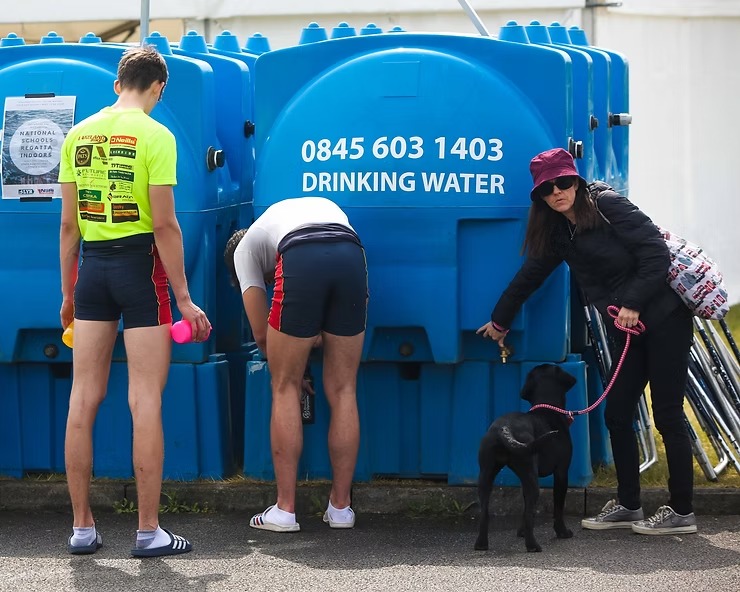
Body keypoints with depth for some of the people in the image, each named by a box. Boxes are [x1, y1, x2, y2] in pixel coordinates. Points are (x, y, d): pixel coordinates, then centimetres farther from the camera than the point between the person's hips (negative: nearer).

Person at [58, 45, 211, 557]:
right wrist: (184, 299, -9)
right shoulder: (155, 136, -9)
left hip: (91, 266, 5)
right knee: (146, 402, -2)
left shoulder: (79, 135, 6)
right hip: (140, 265, -5)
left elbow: (69, 224, 8)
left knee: (84, 400, 8)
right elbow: (165, 224, -14)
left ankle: (82, 528, 11)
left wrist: (68, 295, 16)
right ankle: (149, 532, -1)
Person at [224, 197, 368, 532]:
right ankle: (341, 507, 19)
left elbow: (261, 333, 28)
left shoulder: (246, 248, 32)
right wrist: (320, 337, 32)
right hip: (352, 256, 3)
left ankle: (285, 510, 10)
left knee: (285, 390, 11)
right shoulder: (322, 206, 43)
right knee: (343, 390, 14)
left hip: (301, 261, -3)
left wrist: (289, 370, 42)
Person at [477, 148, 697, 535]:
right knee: (617, 414, 8)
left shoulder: (607, 206, -13)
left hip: (664, 320, -8)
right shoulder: (558, 232, 10)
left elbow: (657, 254, -18)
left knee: (667, 416, -5)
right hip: (626, 330, 8)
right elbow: (529, 276, 22)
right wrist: (500, 320, 31)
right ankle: (627, 506, 18)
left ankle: (681, 513, 0)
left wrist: (633, 304, -20)